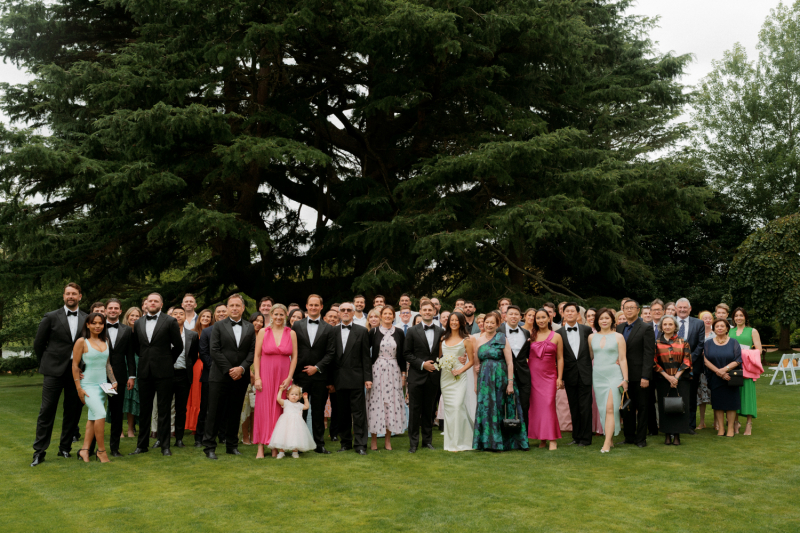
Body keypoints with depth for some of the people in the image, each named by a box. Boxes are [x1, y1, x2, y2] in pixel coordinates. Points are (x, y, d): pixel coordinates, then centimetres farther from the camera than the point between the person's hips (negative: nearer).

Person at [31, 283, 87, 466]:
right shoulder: (51, 317, 1)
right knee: (47, 410, -2)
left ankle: (65, 447, 19)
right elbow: (38, 344, 6)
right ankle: (39, 451, 5)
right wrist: (46, 363, 8)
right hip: (55, 371, -2)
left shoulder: (87, 319, 7)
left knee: (73, 411, 7)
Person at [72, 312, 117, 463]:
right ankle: (101, 450, -7)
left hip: (102, 384, 6)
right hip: (88, 385, -6)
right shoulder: (82, 342, -7)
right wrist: (79, 388, -10)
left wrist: (113, 381, 7)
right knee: (101, 414, -18)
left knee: (93, 418, 7)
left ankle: (84, 450, 13)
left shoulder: (105, 341, 10)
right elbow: (75, 365, -7)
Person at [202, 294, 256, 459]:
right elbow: (214, 351, -6)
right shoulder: (218, 326, 2)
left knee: (235, 413, 9)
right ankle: (209, 447, 6)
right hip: (220, 376, -3)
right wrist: (229, 370, -12)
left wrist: (242, 368, -11)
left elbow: (252, 351, 4)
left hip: (240, 376, 3)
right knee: (215, 413, -1)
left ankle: (232, 445, 18)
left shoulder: (250, 328, 9)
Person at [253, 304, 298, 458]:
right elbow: (257, 356, 1)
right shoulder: (263, 332, 2)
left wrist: (289, 378, -6)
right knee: (263, 408, -1)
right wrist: (257, 377, -7)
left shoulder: (291, 333, 3)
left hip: (283, 375, 1)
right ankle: (261, 447, 2)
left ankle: (276, 446, 11)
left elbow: (294, 357, 2)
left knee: (279, 409, 3)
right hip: (266, 374, -1)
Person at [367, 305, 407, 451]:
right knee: (375, 402, -1)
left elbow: (402, 355, 8)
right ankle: (374, 440, 8)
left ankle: (388, 440, 11)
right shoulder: (373, 332, 2)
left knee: (392, 402, 2)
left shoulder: (399, 333, 6)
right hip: (377, 371, -1)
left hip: (394, 372, 1)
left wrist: (403, 373, 4)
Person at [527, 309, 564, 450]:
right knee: (535, 406, 1)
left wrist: (559, 377, -1)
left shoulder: (556, 337, 4)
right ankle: (541, 438, 10)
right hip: (533, 375, 2)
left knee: (548, 404, -10)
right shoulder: (531, 335, 7)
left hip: (549, 375, -2)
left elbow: (560, 358, 5)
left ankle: (552, 439, -5)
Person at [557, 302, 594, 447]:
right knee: (574, 408, 8)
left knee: (585, 407, 0)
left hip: (585, 374, -1)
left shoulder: (587, 330, 4)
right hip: (570, 376, 1)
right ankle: (576, 436, 20)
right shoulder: (559, 333, 1)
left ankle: (585, 438, 10)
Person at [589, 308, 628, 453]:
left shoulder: (618, 337, 0)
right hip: (598, 376, 4)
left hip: (614, 375, -4)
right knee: (603, 409, 5)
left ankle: (607, 443, -14)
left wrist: (625, 379, -6)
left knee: (610, 408, -12)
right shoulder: (592, 337, 8)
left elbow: (623, 359, -2)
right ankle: (611, 440, 14)